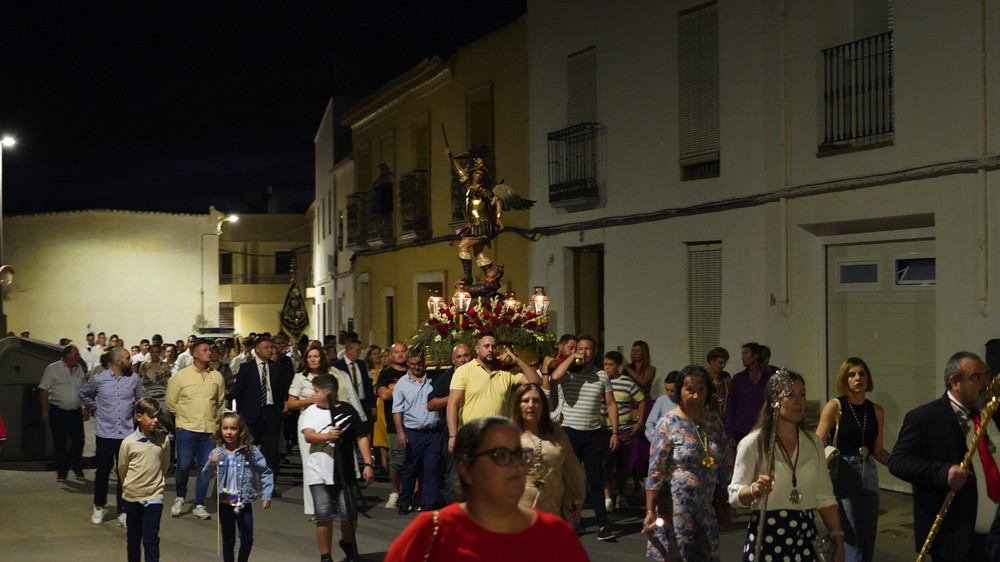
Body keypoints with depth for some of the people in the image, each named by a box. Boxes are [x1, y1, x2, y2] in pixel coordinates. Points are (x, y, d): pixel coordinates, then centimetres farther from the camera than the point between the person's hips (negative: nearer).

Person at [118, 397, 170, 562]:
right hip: (132, 496, 1)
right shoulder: (128, 442, -11)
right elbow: (122, 470, 4)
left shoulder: (163, 440, -8)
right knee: (133, 537, 16)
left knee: (151, 538, -4)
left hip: (154, 496, -1)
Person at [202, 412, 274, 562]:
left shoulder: (251, 452, -9)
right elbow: (206, 476, -3)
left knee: (247, 539, 4)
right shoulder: (217, 452, -5)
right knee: (228, 540, 12)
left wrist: (266, 495, -8)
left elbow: (266, 473, -4)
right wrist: (211, 463, -21)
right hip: (225, 503, 1)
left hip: (244, 503, -1)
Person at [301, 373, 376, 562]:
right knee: (324, 516, 0)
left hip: (344, 472, -1)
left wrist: (368, 464, -9)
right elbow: (308, 436, -13)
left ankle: (347, 543, 33)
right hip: (319, 474, 1)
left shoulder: (347, 410, -2)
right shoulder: (311, 411, 2)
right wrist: (327, 436, -32)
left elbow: (361, 438, -1)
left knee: (349, 514, 3)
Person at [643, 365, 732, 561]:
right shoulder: (668, 424, -9)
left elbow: (726, 463, 13)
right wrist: (650, 511, -17)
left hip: (707, 508, 5)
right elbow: (655, 471, -12)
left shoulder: (714, 419, 5)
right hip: (676, 508, -5)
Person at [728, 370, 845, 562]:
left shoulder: (813, 443, 8)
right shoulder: (753, 443, -6)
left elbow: (825, 498, 9)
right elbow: (734, 495, -7)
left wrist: (838, 540, 3)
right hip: (767, 535, -4)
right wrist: (754, 490, -27)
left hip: (804, 533, 4)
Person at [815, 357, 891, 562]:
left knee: (868, 540, 8)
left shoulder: (876, 411, 8)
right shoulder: (835, 407, -5)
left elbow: (878, 450, 15)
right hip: (842, 476, -5)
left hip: (869, 476, 5)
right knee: (850, 540, -10)